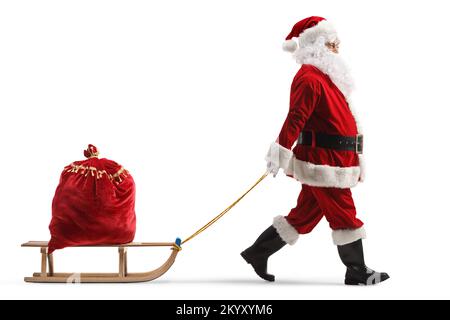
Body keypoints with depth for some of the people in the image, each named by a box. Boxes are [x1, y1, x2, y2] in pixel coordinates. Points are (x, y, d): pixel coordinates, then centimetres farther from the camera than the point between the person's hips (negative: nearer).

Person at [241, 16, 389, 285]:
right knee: (344, 216, 0)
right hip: (323, 162, -10)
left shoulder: (326, 76, 18)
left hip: (329, 161, 10)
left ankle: (258, 253, 20)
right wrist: (281, 154, -28)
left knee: (305, 215, 13)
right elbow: (295, 118, -23)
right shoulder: (310, 78, -15)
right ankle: (357, 272, 12)